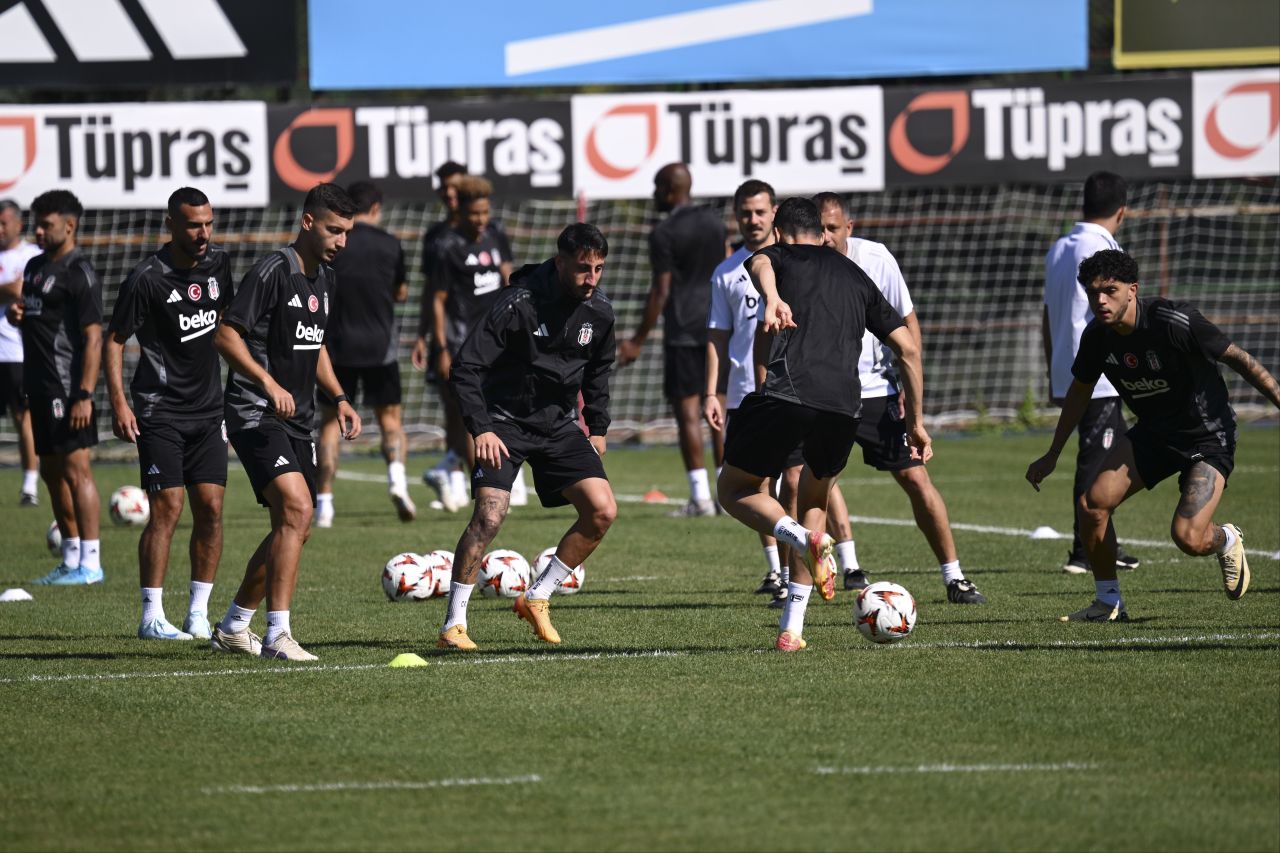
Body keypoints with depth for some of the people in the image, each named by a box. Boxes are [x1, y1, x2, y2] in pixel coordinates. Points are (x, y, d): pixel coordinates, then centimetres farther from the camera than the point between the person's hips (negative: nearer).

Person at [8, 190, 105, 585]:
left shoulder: (79, 273, -11)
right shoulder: (35, 267, 16)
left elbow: (93, 337, -15)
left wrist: (84, 394, -21)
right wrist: (15, 313, 4)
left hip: (68, 388, -10)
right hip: (40, 385, 10)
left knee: (76, 469, -10)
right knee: (51, 471, 12)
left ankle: (90, 563, -9)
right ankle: (71, 559, 19)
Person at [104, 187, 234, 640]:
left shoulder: (219, 263, 4)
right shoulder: (147, 279, -14)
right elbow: (114, 340, -6)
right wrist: (119, 404, -14)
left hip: (208, 410, 6)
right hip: (161, 412, -5)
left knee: (210, 509, 1)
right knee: (167, 509, -11)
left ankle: (199, 612, 8)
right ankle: (151, 617, -6)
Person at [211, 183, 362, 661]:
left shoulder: (324, 278, 14)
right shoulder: (274, 272, -13)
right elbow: (225, 335, -16)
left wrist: (339, 398, 14)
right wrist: (269, 383, -26)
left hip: (297, 420, 9)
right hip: (256, 415, -9)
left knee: (294, 529, 11)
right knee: (297, 509, -22)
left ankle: (232, 628, 25)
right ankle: (278, 635, -20)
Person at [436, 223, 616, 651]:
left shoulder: (599, 311, -3)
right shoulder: (520, 304, -21)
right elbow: (466, 367, -20)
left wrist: (597, 427, 16)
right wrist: (481, 429, -29)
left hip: (559, 424, 6)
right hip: (506, 423, -6)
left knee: (602, 511, -7)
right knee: (489, 515, -21)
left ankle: (536, 599, 9)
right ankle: (454, 626, -11)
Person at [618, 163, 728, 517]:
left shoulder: (663, 235, -10)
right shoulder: (714, 221, 9)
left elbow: (660, 291, -11)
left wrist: (638, 340, -5)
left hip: (683, 331, -6)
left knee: (687, 409, -4)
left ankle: (700, 497, -9)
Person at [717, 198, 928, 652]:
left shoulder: (778, 255, 18)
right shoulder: (856, 277, 30)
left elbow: (759, 265, -10)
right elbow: (908, 349, 25)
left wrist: (772, 298, -32)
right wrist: (915, 422, 31)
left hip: (786, 393, -4)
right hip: (844, 406, 4)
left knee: (735, 490, 17)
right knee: (814, 497, 28)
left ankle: (805, 538, -13)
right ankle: (791, 628, 20)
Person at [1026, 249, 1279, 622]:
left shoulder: (1174, 322, -26)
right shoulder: (1097, 336, -7)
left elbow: (1238, 359, -16)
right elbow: (1080, 391, 12)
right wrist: (1052, 456, 17)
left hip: (1207, 434, -6)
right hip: (1152, 433, 6)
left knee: (1188, 538, -22)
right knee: (1092, 503, -14)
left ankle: (1226, 540, 17)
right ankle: (1109, 602, 6)